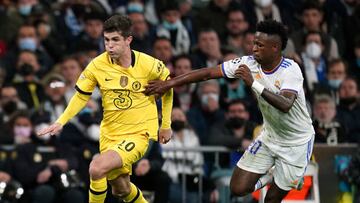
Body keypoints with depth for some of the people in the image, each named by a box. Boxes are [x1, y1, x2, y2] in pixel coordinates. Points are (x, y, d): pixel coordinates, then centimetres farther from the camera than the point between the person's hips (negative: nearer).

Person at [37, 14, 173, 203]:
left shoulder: (149, 65, -14)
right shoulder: (97, 65, -9)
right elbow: (81, 96, 4)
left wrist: (166, 126, 8)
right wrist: (60, 122, -8)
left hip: (139, 133, -4)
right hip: (110, 133, 4)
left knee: (97, 168, -26)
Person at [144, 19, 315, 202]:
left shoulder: (290, 70, -26)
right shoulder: (249, 63, -12)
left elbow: (285, 105, -42)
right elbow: (209, 73, -10)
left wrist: (253, 84, -46)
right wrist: (168, 83, -13)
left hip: (297, 144, -5)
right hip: (270, 137, 5)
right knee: (238, 188, -2)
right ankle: (274, 176, 24)